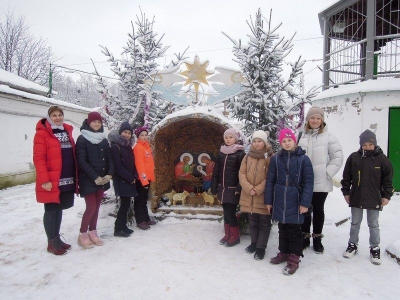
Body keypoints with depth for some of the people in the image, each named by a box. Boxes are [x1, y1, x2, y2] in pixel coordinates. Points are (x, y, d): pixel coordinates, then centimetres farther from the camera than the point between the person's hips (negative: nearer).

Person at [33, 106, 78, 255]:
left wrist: (75, 177, 11)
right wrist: (45, 180, -19)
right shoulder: (42, 133, -7)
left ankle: (56, 238, 28)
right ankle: (52, 242, 15)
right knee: (51, 210, 4)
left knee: (59, 209, 15)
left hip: (67, 180, 7)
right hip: (51, 182, -6)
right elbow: (38, 158, -13)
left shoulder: (67, 132, 14)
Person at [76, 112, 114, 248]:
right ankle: (82, 235, 10)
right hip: (88, 180, -6)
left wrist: (109, 174, -8)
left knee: (96, 207, 11)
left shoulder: (103, 140, 12)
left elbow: (109, 159, 9)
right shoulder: (82, 139, -6)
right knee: (91, 207, -6)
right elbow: (82, 161, -14)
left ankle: (92, 232, 23)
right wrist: (95, 177, -19)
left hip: (102, 179, 6)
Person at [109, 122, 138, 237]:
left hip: (129, 180, 8)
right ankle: (118, 229, 0)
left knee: (125, 204, 9)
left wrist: (134, 176, 1)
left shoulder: (128, 147, 16)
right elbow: (118, 166, -16)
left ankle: (122, 226, 19)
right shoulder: (115, 147, -10)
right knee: (125, 203, -8)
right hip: (121, 180, -8)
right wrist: (130, 178, -14)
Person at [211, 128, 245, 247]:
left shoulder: (240, 153, -8)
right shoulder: (221, 152, 9)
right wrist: (214, 186, 8)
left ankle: (235, 236, 14)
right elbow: (216, 171, 11)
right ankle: (228, 234, 26)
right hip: (222, 188, 6)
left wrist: (239, 188, -17)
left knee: (230, 212, -4)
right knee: (226, 212, 13)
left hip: (233, 189, -5)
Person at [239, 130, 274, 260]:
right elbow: (241, 174, 2)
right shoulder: (247, 157, 8)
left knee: (264, 223, 7)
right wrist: (249, 188, -12)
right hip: (249, 197, 4)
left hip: (264, 197, -4)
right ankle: (254, 243, 35)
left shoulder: (269, 157, -6)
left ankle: (261, 247, 18)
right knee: (253, 221, 18)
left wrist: (258, 190, -18)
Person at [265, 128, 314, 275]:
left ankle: (294, 258, 17)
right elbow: (270, 180, 6)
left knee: (294, 230, 6)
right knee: (282, 228, 16)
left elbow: (308, 182, -6)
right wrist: (268, 200, 5)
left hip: (295, 201, -3)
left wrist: (305, 202, -11)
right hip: (279, 200, 3)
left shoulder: (303, 159, -4)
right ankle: (284, 252, 31)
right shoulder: (276, 159, 3)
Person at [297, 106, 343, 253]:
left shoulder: (328, 137, -5)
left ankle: (317, 238, 27)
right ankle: (305, 236, 28)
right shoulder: (302, 137, 2)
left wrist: (328, 173, -11)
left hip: (321, 182, -2)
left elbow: (338, 157, -5)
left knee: (318, 210, 13)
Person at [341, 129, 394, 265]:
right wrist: (346, 192, 3)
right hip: (356, 197, 1)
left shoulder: (382, 158, -4)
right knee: (355, 223, 14)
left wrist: (386, 195, -1)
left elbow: (388, 178, 1)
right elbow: (346, 176, 3)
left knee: (374, 225, 11)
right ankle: (353, 245, 29)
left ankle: (375, 248, 26)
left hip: (374, 199, -1)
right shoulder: (354, 157, -3)